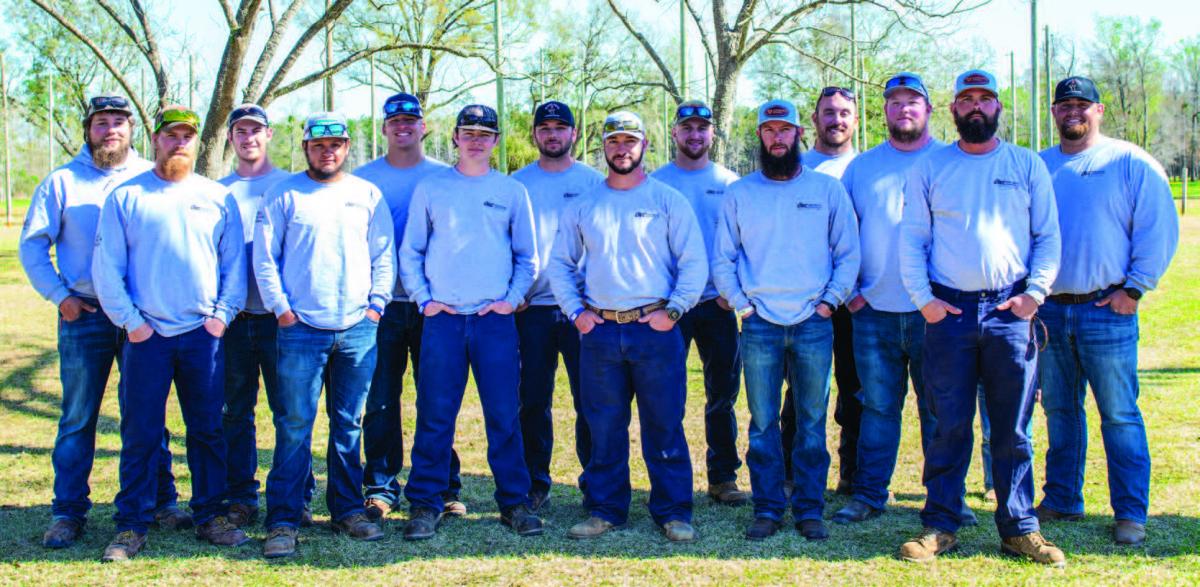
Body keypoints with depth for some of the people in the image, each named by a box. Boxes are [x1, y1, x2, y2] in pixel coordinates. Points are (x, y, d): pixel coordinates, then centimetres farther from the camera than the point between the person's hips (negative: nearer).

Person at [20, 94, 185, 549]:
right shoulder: (62, 182, 5)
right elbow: (32, 245, 7)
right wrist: (60, 296, -3)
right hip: (84, 316, 0)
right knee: (78, 418, 3)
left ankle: (161, 503, 17)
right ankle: (68, 513, 11)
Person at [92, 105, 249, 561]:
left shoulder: (218, 197, 9)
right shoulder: (125, 196, 3)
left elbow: (235, 262, 10)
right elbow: (106, 267, 0)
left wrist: (223, 314, -1)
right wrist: (129, 320, -7)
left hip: (205, 334, 2)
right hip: (146, 335, -2)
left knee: (208, 430, 8)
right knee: (140, 433, 1)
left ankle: (210, 516, 19)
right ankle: (131, 526, 9)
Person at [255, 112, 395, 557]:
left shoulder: (368, 195, 12)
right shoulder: (284, 195, 5)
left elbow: (383, 256, 12)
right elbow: (264, 257, 2)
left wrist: (376, 304, 2)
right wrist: (281, 308, -5)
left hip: (358, 330, 3)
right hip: (301, 329, -2)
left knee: (349, 424, 9)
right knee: (294, 427, -4)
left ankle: (347, 509, 19)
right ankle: (283, 521, 1)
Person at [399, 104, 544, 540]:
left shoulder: (512, 192, 10)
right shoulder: (430, 189, 9)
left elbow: (527, 256, 13)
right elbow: (410, 251, 10)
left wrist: (512, 299, 0)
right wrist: (423, 299, -1)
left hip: (496, 320, 1)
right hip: (442, 319, 0)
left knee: (505, 416, 1)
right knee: (434, 416, 0)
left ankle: (514, 501, 11)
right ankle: (424, 503, 8)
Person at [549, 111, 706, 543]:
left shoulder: (668, 201, 4)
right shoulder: (582, 206, 12)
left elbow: (694, 263, 1)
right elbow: (560, 264, 15)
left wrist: (673, 311, -8)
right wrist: (575, 311, 3)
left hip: (656, 329, -2)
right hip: (598, 331, 2)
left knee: (665, 426, 1)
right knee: (603, 427, 7)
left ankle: (673, 511, 10)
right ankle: (605, 510, 18)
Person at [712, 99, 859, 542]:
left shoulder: (827, 189, 10)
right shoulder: (739, 193, 10)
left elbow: (849, 253, 9)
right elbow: (722, 259, 10)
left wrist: (829, 301, -2)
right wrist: (741, 304, 0)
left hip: (813, 323, 0)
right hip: (759, 323, 0)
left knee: (812, 423, 3)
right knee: (763, 422, 1)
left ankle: (809, 510, 11)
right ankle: (767, 509, 9)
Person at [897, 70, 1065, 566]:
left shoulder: (1027, 166, 11)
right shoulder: (929, 168, 9)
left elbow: (1048, 237, 9)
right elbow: (911, 240, 6)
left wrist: (1035, 291, -4)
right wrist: (923, 298, -5)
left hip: (1010, 311, 1)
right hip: (948, 311, 0)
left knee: (1013, 428, 3)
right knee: (949, 426, 2)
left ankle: (1019, 529, 12)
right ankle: (940, 525, 11)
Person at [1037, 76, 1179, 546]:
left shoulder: (1131, 163, 1)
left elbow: (1159, 229, -3)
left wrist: (1134, 288, -8)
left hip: (1106, 310, -4)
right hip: (1049, 309, 4)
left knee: (1119, 415, -4)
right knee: (1059, 411, 12)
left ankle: (1131, 513, 3)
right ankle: (1062, 501, 23)